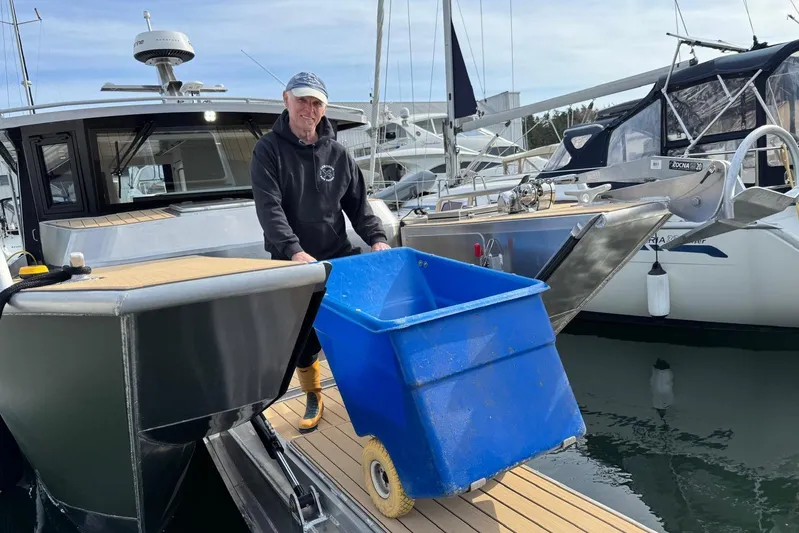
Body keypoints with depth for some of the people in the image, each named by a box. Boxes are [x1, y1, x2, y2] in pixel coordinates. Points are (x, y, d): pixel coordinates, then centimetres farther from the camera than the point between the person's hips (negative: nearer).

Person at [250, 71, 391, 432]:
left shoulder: (337, 153, 5)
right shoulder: (268, 150, -6)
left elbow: (357, 204, 7)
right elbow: (269, 208, -17)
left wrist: (376, 238, -9)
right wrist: (294, 251, -31)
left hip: (339, 257, 2)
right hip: (293, 263, -2)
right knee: (303, 336, 6)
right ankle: (313, 399, 28)